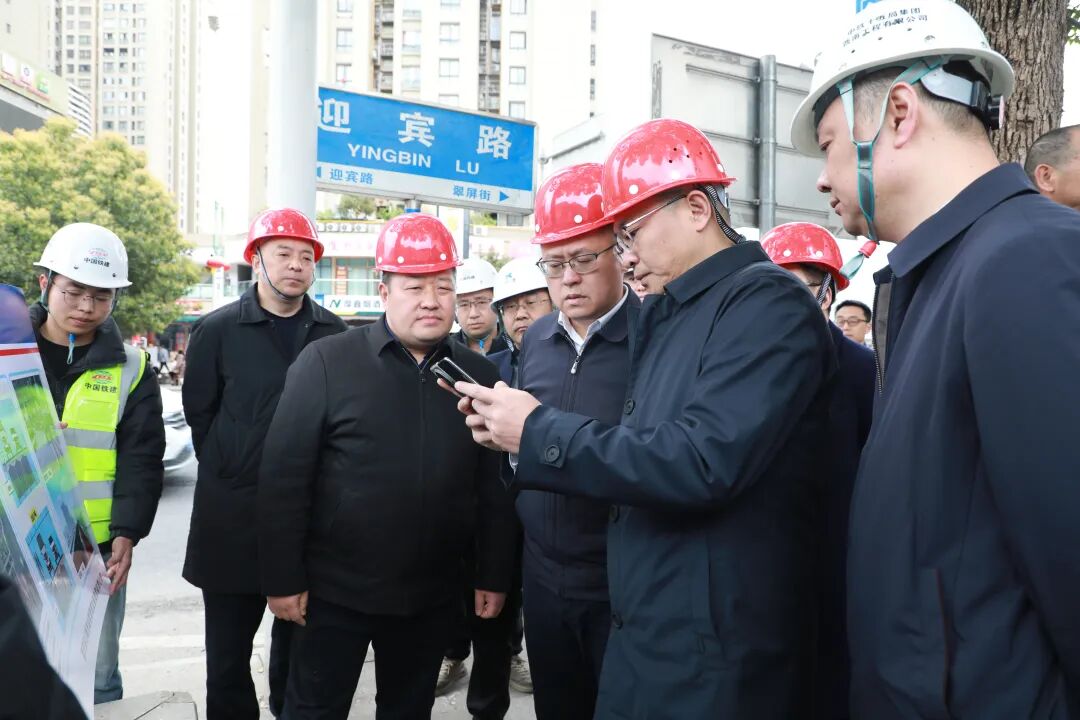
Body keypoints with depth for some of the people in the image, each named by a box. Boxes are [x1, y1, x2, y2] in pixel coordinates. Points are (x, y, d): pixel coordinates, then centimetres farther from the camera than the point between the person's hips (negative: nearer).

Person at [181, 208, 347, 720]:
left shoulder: (335, 334, 2)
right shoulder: (217, 330, -2)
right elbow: (199, 411, 3)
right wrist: (231, 473, 2)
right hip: (233, 513, -1)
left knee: (299, 636, 16)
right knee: (228, 645, 10)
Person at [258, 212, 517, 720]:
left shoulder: (479, 374, 1)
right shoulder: (326, 362, -9)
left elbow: (493, 487, 4)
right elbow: (284, 477, -9)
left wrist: (493, 577, 3)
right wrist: (283, 579, -10)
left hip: (432, 596, 3)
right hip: (335, 589, -2)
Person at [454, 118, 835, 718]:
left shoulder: (767, 302, -16)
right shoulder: (667, 315, 12)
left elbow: (700, 464, -27)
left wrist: (539, 432, -18)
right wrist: (516, 432, 1)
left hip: (711, 654, -8)